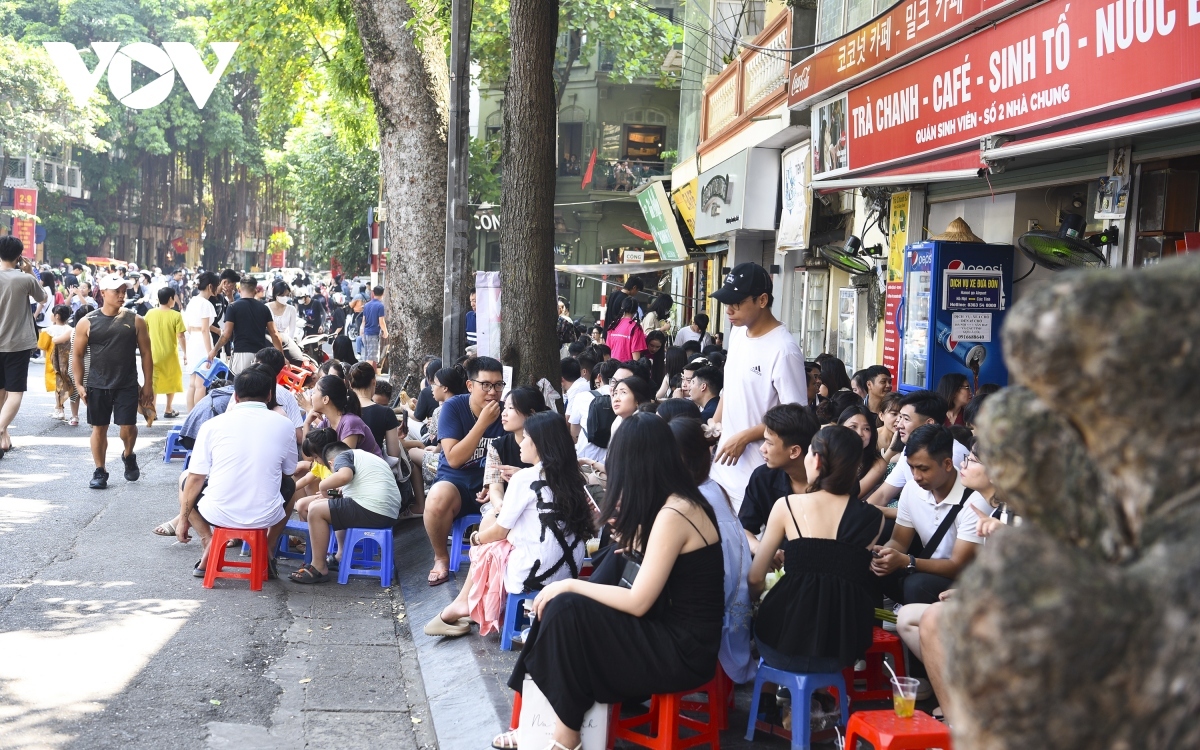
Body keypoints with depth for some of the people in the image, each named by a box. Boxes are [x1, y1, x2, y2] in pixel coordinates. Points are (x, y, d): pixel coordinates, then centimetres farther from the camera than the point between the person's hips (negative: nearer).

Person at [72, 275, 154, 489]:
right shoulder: (87, 322, -1)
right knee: (99, 428, 6)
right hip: (97, 386, 0)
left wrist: (148, 385, 1)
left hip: (127, 385, 0)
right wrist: (79, 385, -4)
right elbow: (78, 355, 4)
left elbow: (146, 353, 3)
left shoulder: (135, 321, 0)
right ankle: (100, 471, 19)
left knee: (128, 427, -4)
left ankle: (128, 456, 27)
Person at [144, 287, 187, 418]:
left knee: (153, 382, 7)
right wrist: (185, 352, -3)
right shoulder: (176, 315, -12)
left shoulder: (150, 314, -2)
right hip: (170, 354, -2)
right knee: (171, 381, 15)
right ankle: (168, 410, 21)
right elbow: (181, 336, -13)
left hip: (154, 354, 2)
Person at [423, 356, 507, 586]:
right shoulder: (453, 407, -10)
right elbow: (453, 459, -18)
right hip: (456, 482, -1)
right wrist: (483, 423, -25)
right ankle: (441, 558, -7)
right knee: (437, 498, -35)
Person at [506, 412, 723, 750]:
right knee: (556, 604, 3)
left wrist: (571, 585, -12)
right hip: (672, 631, 9)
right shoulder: (681, 502, 6)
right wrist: (628, 525, 16)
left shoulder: (672, 515, -21)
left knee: (566, 609, -19)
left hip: (684, 650, -9)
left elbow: (638, 602, -20)